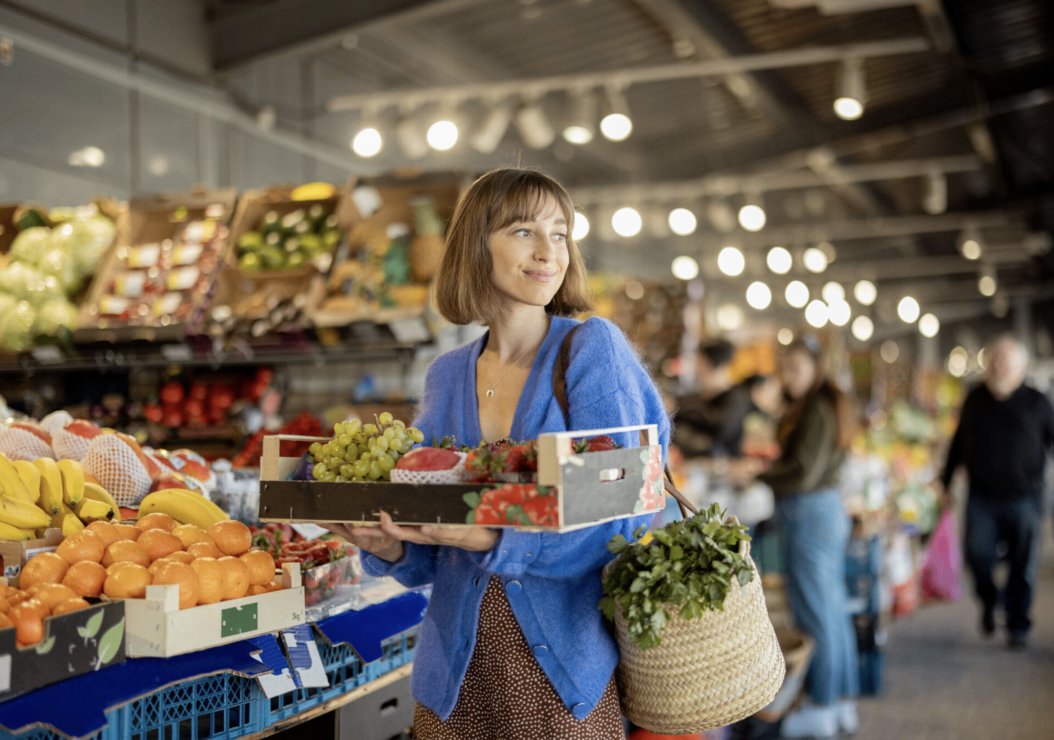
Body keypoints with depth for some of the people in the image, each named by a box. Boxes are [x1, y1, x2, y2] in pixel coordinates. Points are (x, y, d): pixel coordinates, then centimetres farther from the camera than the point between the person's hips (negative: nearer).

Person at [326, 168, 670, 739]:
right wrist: (389, 546, -13)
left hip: (564, 666, -4)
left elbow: (615, 520, -16)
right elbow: (432, 556, 8)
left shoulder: (592, 349, -8)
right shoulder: (446, 377, 4)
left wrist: (486, 538, -28)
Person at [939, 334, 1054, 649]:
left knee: (1023, 566, 3)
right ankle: (989, 601, 21)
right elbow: (958, 443, 16)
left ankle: (1017, 627, 18)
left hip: (1023, 497, -1)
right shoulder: (975, 400, 8)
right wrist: (947, 482, 16)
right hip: (981, 498, 1)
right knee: (977, 553, -9)